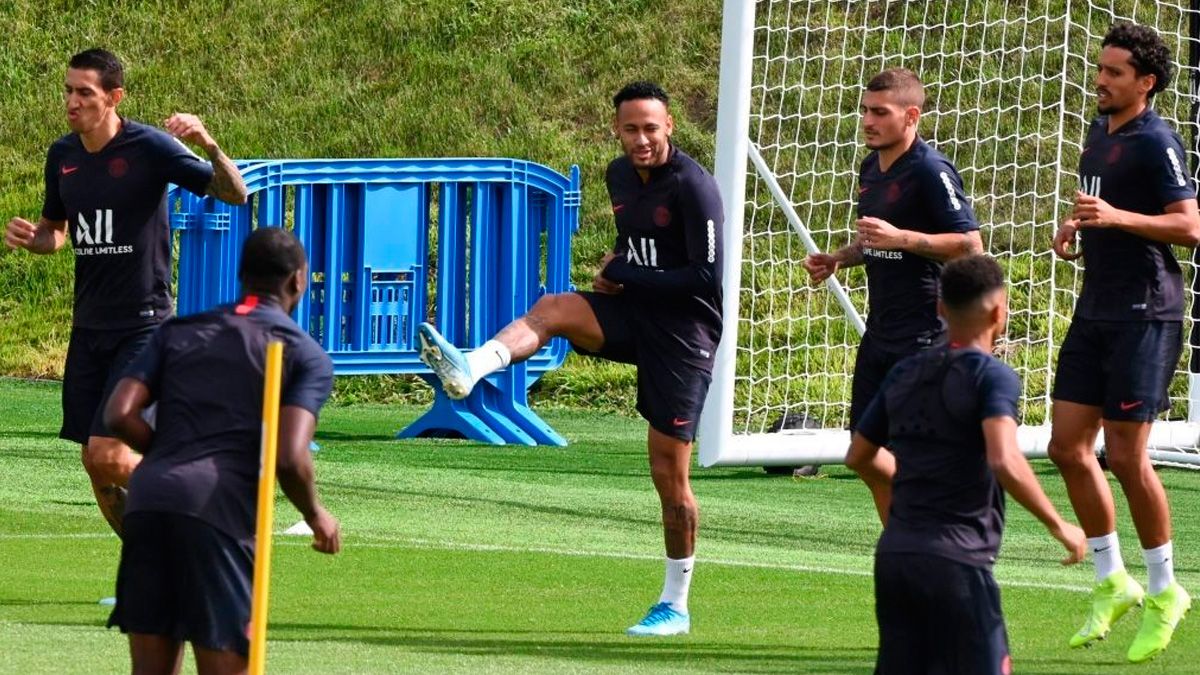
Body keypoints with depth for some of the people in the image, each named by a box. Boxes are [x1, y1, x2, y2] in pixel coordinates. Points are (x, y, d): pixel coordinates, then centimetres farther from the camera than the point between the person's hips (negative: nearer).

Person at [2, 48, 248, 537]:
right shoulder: (62, 156, 7)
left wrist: (208, 145, -34)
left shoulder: (150, 148, -12)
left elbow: (234, 193, -15)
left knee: (108, 455, -16)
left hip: (142, 325, -7)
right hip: (89, 326, 7)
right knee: (95, 465, 6)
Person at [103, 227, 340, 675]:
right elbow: (290, 458, -6)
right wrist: (316, 516, 13)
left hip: (148, 497, 4)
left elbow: (119, 415, 9)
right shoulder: (307, 356, 8)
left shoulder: (178, 332, 21)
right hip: (221, 513, -4)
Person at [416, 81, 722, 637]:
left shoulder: (693, 187, -16)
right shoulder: (620, 176, 8)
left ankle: (676, 606, 8)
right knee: (552, 308, -23)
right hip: (634, 315, 7)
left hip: (685, 330, -7)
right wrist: (616, 263, 5)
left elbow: (708, 277, -20)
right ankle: (469, 369, -45)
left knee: (670, 473, -3)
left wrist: (626, 277, -15)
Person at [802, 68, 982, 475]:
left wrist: (901, 238, -24)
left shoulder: (931, 171, -14)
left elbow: (970, 245, -18)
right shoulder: (871, 168, 13)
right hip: (879, 330, 9)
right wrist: (838, 259, 10)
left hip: (924, 334, -9)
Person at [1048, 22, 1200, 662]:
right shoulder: (1099, 133, 14)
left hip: (1145, 314, -9)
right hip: (1097, 309, 9)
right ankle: (1112, 583, 18)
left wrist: (1117, 218, -30)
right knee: (1067, 445, 6)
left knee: (1125, 455, -6)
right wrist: (1074, 227, 9)